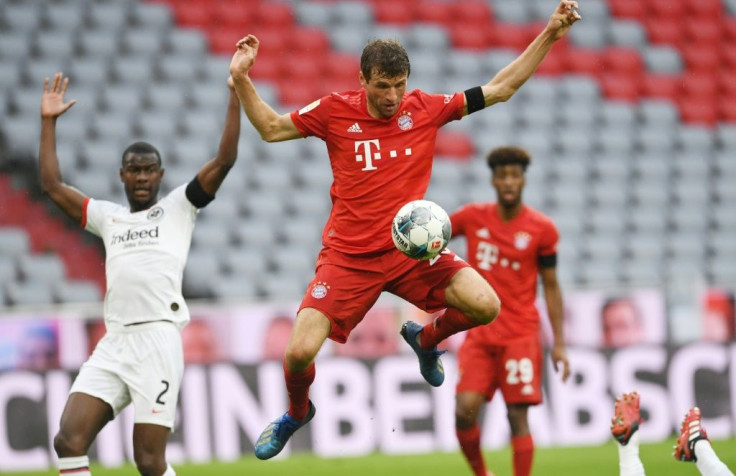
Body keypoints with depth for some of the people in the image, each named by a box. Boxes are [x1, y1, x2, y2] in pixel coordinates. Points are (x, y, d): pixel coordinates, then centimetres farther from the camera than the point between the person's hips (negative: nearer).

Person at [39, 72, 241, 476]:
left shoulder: (179, 207, 11)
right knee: (68, 441, -12)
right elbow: (52, 186, 24)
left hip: (157, 340, -4)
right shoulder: (108, 216, 23)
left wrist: (235, 96, -2)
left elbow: (225, 159, 2)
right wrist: (48, 122, 23)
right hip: (112, 345, 5)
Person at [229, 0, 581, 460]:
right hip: (349, 256, -1)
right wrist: (242, 81, -3)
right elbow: (271, 128, 10)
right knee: (300, 351, -13)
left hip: (410, 249, 1)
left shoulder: (425, 108, -1)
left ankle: (425, 338, 16)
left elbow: (499, 89, 5)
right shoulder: (334, 111, -3)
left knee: (485, 306, -19)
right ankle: (297, 412, 24)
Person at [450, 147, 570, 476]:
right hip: (478, 335, 2)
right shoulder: (473, 217, 3)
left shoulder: (542, 229, -2)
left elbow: (551, 287, 4)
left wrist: (559, 344, 2)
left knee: (518, 416, -7)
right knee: (465, 410, -9)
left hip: (521, 336, -2)